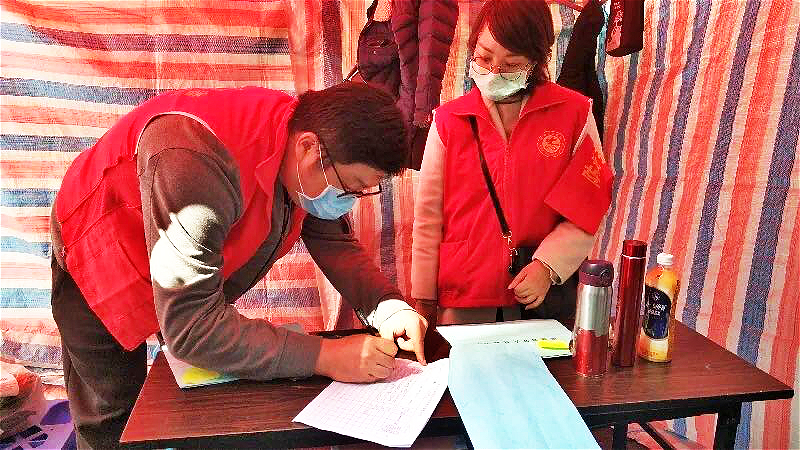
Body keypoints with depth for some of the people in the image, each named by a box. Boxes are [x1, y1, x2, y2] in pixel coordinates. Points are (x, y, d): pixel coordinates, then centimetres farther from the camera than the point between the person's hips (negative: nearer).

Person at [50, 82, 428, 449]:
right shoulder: (199, 163, -45)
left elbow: (335, 242, -10)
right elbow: (188, 327, -43)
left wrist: (388, 307, -28)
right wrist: (323, 356, -44)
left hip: (196, 272, 6)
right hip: (101, 271, -6)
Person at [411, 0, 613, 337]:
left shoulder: (574, 114, -3)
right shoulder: (449, 120, -2)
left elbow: (589, 204, 0)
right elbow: (428, 216, 0)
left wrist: (549, 265, -13)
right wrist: (424, 300, 1)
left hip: (547, 296, 1)